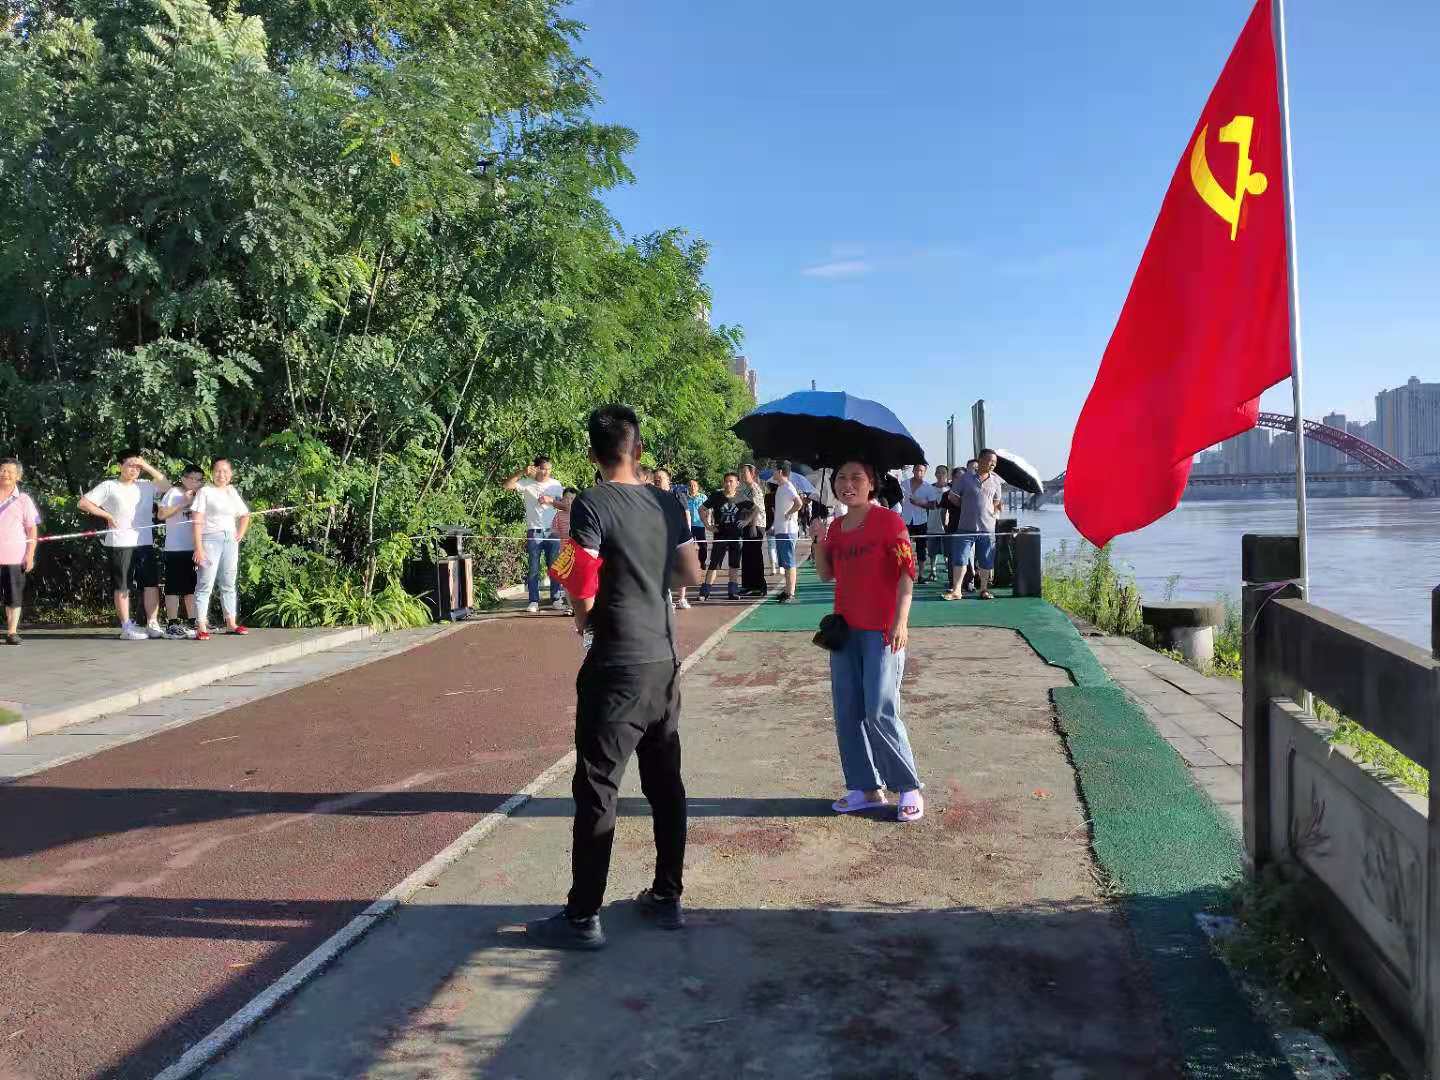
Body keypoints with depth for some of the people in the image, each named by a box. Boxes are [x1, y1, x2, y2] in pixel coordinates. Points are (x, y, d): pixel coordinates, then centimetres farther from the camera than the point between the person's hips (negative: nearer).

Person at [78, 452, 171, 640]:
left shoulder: (146, 486, 11)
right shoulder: (108, 486, 1)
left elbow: (167, 486, 4)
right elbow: (83, 503, 0)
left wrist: (147, 466, 1)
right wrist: (107, 515, -7)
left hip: (145, 543, 4)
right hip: (120, 544, -4)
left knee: (151, 583, 3)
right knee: (122, 586, 2)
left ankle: (152, 624, 8)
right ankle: (126, 627, 5)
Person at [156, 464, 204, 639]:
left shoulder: (199, 496, 16)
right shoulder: (174, 493, -3)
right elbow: (161, 514, -12)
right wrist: (184, 503, -14)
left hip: (194, 549, 7)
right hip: (176, 549, -6)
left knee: (192, 587, 11)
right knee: (174, 587, -3)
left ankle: (193, 623, 18)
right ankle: (172, 625, -1)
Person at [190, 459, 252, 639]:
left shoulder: (232, 492, 13)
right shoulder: (205, 491, -3)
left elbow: (245, 515, 27)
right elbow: (196, 521, -9)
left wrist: (240, 534, 12)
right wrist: (198, 548, -16)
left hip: (230, 541, 6)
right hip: (210, 539, -6)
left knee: (228, 584, 11)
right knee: (205, 585, -8)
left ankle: (231, 624, 17)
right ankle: (201, 628, -9)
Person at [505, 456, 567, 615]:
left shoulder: (556, 485, 6)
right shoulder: (527, 483, 0)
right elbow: (507, 486, -12)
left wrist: (550, 500, -10)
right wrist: (522, 473, -19)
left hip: (552, 532, 2)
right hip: (534, 532, -2)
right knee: (533, 569, 2)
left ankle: (556, 599, 13)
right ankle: (533, 601, 6)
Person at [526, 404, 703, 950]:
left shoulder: (592, 505, -13)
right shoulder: (667, 503, 4)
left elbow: (583, 595, -18)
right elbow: (692, 576, 13)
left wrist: (583, 618, 3)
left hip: (616, 666, -6)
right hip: (663, 659, 6)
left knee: (596, 790, 0)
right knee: (665, 783, 14)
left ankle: (583, 918, 7)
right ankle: (667, 897, 24)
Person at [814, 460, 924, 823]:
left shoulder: (889, 520, -7)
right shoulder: (837, 527, 11)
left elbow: (906, 572, -12)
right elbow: (826, 574, 14)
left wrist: (901, 620, -20)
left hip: (882, 630, -7)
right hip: (845, 629, 7)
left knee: (879, 712, -9)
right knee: (847, 711, 6)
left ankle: (909, 789, 6)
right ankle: (867, 788, 16)